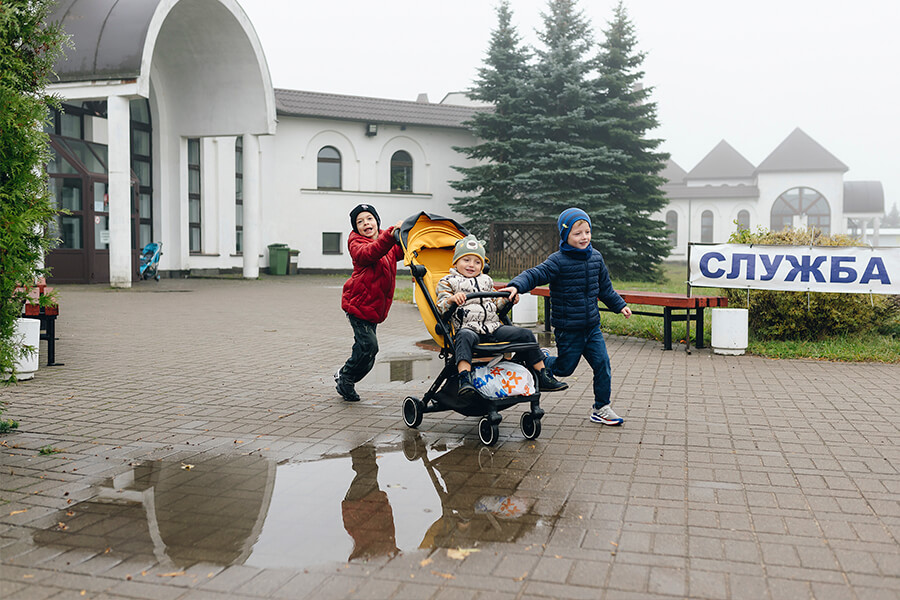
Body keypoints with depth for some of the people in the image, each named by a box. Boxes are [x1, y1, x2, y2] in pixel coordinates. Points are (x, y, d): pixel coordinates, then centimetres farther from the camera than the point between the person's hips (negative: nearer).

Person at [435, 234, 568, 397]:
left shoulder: (486, 280, 24)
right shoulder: (448, 281, 7)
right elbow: (440, 307, -4)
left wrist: (507, 299, 8)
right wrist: (452, 299, -26)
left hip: (494, 327, 6)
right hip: (468, 327, -5)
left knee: (525, 335, -5)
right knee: (465, 337, -41)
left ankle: (543, 378, 1)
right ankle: (464, 379, -54)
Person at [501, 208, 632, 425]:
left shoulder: (596, 257, 6)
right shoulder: (558, 261, -14)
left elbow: (605, 287, 19)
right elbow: (535, 274, -24)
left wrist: (619, 305, 21)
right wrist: (517, 285, -43)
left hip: (592, 326, 5)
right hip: (568, 328, -5)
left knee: (602, 365, 2)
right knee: (564, 368, 5)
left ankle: (601, 408, 16)